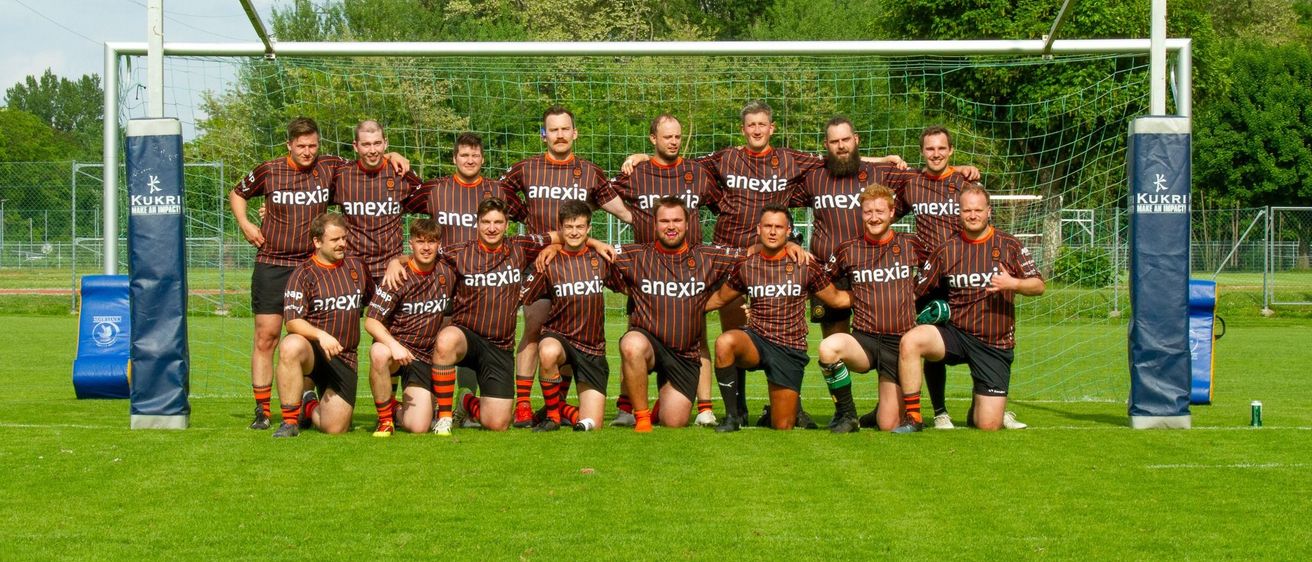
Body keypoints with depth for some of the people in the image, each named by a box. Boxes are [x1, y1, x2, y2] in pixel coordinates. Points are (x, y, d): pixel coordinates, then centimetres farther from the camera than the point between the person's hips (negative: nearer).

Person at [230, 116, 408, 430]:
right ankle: (261, 411, 4)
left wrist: (391, 157, 0)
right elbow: (237, 193, 17)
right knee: (266, 337, -2)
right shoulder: (269, 172, 0)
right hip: (272, 266, -1)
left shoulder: (330, 168, 2)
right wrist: (244, 223, 3)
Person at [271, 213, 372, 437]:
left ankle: (311, 407, 32)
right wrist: (321, 335, -31)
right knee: (291, 346, -41)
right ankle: (290, 421, -25)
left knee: (335, 429, -7)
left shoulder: (356, 267, 10)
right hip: (313, 350, -3)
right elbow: (293, 322, -16)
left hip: (344, 358, 3)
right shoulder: (303, 274, -5)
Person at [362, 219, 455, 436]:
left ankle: (401, 410, 27)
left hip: (425, 357, 2)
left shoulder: (447, 273, 0)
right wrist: (394, 345, -32)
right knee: (379, 352, -40)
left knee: (418, 427, -11)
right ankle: (385, 417, -17)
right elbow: (371, 321, -17)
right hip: (395, 347, -2)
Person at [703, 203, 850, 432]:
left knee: (782, 428, -2)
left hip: (790, 350, -1)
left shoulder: (806, 267, -1)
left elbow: (837, 299, 12)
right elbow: (719, 299, 18)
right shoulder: (745, 267, 3)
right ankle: (733, 415, -19)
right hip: (755, 340, 1)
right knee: (724, 342, -36)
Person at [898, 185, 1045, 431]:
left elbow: (1038, 286, -2)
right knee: (910, 341, -32)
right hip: (956, 334, 1)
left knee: (989, 426, -6)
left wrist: (1014, 284, -20)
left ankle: (978, 403, 33)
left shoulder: (1009, 245, 2)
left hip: (996, 344, -1)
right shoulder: (946, 250, 4)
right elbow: (916, 290, 6)